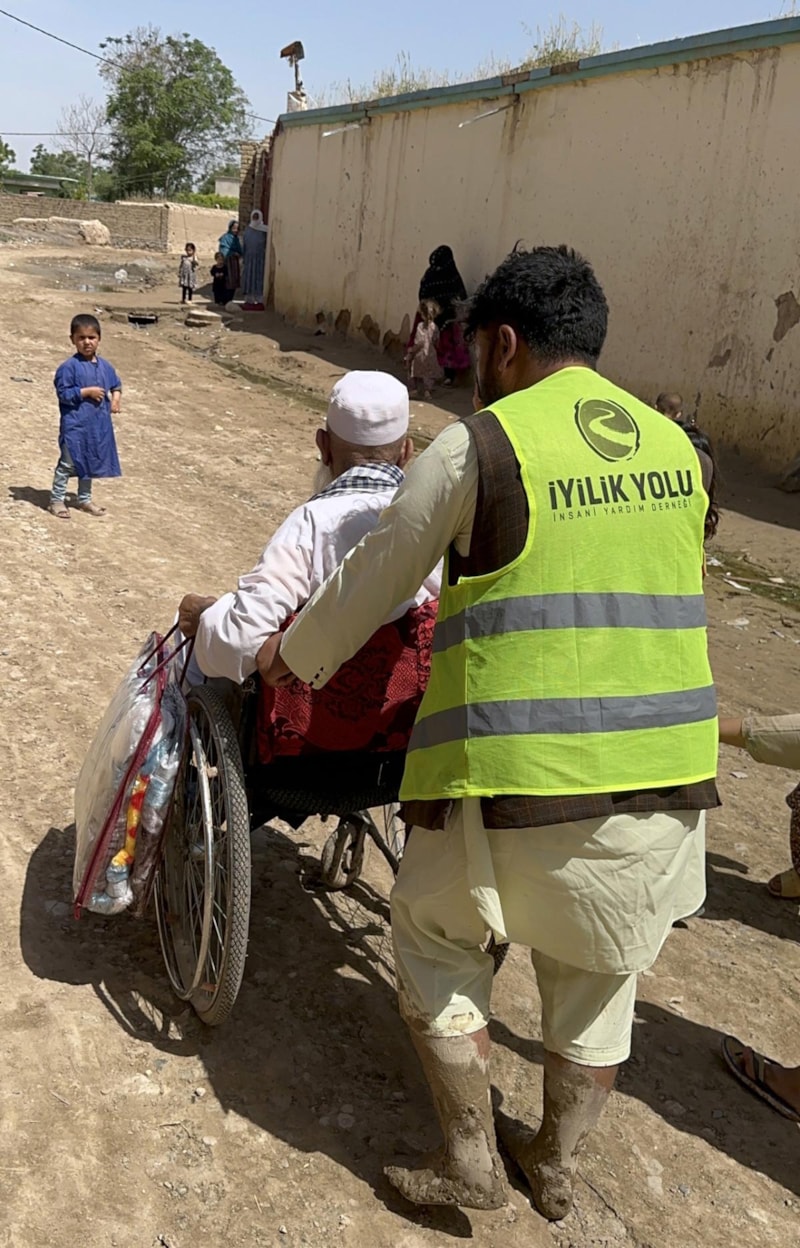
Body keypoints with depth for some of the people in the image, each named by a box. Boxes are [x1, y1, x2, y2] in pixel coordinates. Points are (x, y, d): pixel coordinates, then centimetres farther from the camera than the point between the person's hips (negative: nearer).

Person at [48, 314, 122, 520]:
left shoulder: (105, 366, 5)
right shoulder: (69, 367, -13)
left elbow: (116, 384, 19)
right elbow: (63, 393, -15)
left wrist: (116, 397, -1)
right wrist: (87, 392, -20)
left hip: (99, 424, 6)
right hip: (75, 425, -6)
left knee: (90, 462, 17)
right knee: (68, 463, -1)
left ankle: (84, 499, 30)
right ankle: (57, 500, 9)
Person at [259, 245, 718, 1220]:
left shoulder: (478, 446, -8)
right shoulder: (675, 449, 9)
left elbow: (370, 580, 1)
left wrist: (293, 655, 19)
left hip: (518, 774, -5)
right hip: (662, 773, 6)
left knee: (437, 941, 19)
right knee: (597, 974, 22)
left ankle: (468, 1164, 28)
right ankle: (557, 1164, 41)